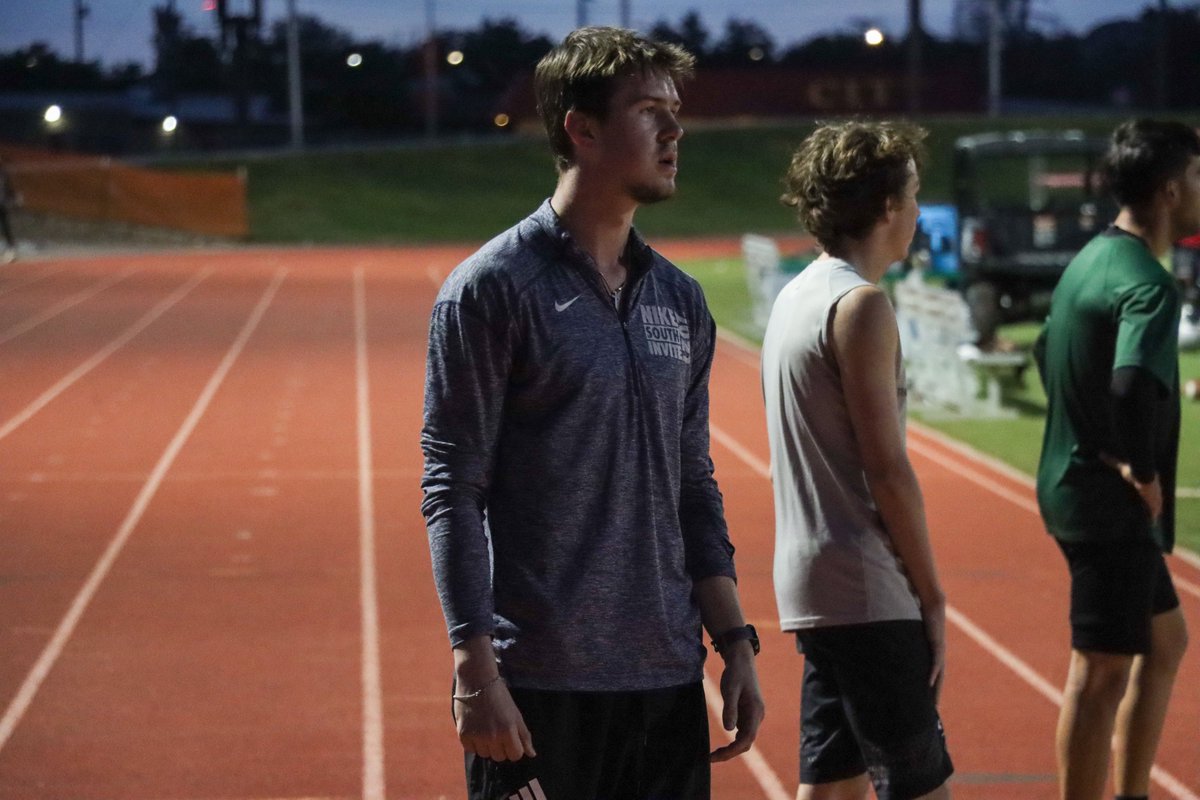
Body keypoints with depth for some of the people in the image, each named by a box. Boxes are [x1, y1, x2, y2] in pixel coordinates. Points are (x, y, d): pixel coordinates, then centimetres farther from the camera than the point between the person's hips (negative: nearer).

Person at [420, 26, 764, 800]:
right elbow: (452, 495, -9)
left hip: (667, 678, 6)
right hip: (539, 684, -6)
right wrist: (476, 670, -15)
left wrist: (735, 642, 11)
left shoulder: (681, 300, 12)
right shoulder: (493, 288, -7)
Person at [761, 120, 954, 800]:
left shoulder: (798, 296, 14)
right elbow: (887, 470, -17)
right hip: (863, 591, -9)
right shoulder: (860, 305, -14)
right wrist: (932, 596, -10)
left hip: (811, 584, 9)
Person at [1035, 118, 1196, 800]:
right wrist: (1142, 472, -21)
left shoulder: (1091, 260, 10)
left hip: (1076, 484, 10)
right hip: (1113, 506, -10)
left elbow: (1049, 353, 24)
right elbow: (1135, 384, -36)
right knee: (1102, 673, -5)